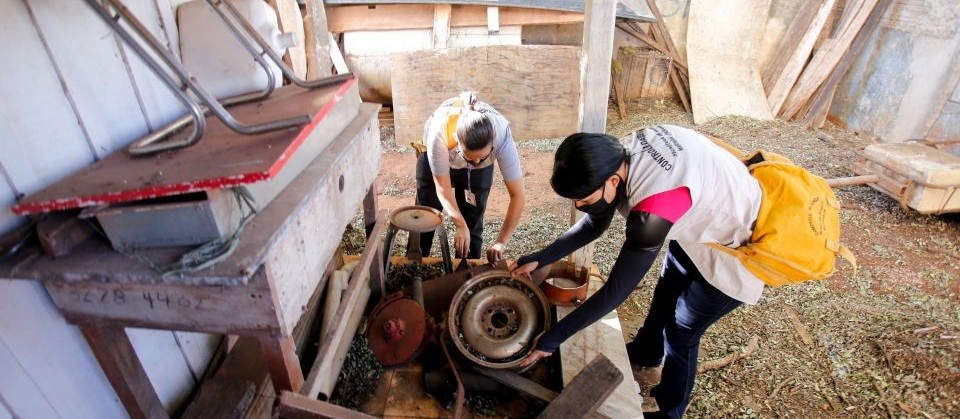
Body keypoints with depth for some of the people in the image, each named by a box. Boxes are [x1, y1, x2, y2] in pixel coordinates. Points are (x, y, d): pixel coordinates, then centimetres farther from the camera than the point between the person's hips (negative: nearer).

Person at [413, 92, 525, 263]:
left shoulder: (502, 137, -41)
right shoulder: (440, 132, -44)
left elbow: (517, 195, -36)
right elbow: (442, 186, -31)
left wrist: (501, 242, -40)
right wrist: (460, 226, -41)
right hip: (436, 155, 0)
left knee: (472, 220, -2)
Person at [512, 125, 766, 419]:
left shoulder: (654, 210, -43)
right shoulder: (619, 155, -20)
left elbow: (616, 291, -34)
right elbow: (594, 224, -6)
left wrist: (553, 339, -25)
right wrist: (539, 259, -10)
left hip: (733, 246, -7)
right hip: (704, 218, 7)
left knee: (681, 331, 8)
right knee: (664, 295, 25)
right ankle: (644, 354, 55)